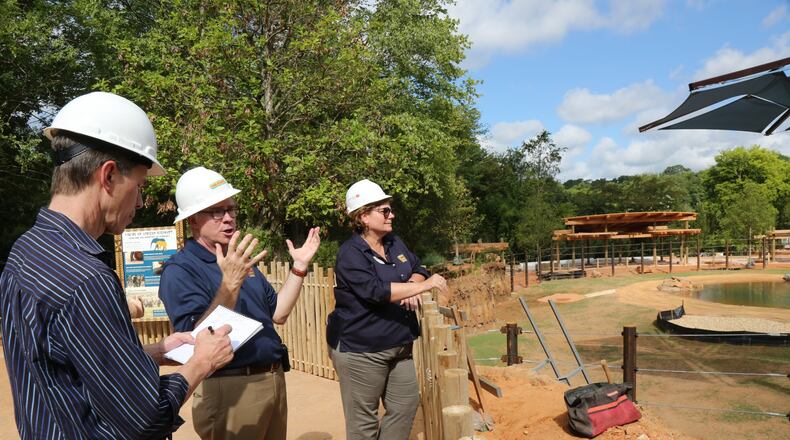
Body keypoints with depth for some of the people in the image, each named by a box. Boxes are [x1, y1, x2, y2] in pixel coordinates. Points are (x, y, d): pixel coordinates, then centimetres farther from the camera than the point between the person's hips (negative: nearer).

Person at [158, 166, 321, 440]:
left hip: (275, 380, 8)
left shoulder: (240, 259, 11)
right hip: (231, 388, -7)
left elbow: (277, 314, 11)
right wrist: (230, 284, -33)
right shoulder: (179, 270, -13)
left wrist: (299, 267, 3)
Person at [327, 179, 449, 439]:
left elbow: (418, 269, 12)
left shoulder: (394, 242, 9)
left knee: (407, 403, 13)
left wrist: (411, 285, -12)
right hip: (360, 349, -8)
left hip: (398, 346, 8)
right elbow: (376, 290, -28)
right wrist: (423, 286, -27)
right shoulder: (351, 254, -17)